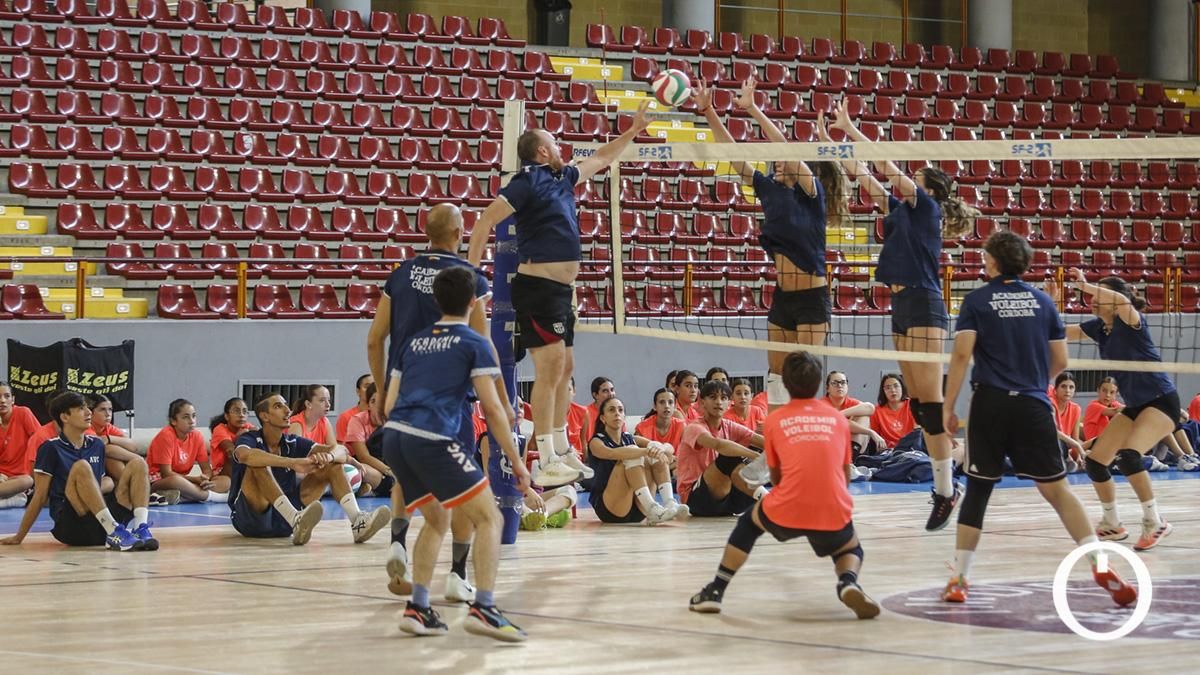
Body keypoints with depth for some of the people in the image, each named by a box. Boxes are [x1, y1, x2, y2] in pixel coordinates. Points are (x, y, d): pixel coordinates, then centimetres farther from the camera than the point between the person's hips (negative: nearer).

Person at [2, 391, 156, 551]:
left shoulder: (97, 445, 17)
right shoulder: (50, 449, 0)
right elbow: (40, 497, 2)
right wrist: (19, 537, 2)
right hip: (69, 526, -6)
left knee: (137, 464, -7)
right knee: (81, 467, -30)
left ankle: (141, 529, -29)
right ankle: (114, 533, -40)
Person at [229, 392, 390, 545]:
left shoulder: (292, 442, 7)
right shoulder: (250, 439, -8)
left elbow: (340, 451, -2)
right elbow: (245, 455, -35)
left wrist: (328, 456, -28)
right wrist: (293, 463, -42)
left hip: (283, 521, 5)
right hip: (251, 519, -5)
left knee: (333, 465, -1)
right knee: (258, 465, -32)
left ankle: (358, 521, -25)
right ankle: (296, 522, -49)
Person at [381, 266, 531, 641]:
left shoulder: (415, 342, 23)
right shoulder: (475, 344, 5)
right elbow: (492, 407, -3)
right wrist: (516, 461, 1)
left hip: (393, 436, 7)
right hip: (432, 439, -7)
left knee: (437, 519, 24)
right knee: (489, 518, -1)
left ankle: (417, 609, 14)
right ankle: (483, 608, -17)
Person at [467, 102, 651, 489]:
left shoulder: (561, 178, 16)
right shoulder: (529, 181, -9)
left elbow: (600, 159, 33)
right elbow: (486, 221, -14)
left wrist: (633, 130, 34)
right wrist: (471, 269, -17)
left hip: (560, 290, 9)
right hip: (538, 286, -9)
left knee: (564, 370, 13)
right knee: (551, 367, -13)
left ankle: (562, 451, 22)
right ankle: (547, 461, -13)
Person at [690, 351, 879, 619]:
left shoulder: (774, 420, 10)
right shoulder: (837, 418, 14)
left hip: (786, 514, -1)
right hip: (835, 514, 1)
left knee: (749, 523, 31)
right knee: (851, 552, 31)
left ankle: (715, 592, 26)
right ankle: (848, 582, -4)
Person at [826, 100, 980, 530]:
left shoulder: (928, 207, -4)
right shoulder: (901, 209, 16)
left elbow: (885, 166, -10)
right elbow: (864, 175, 18)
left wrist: (850, 129, -5)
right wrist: (832, 140, 15)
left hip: (923, 306, -9)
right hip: (902, 306, 9)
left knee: (930, 400, -11)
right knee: (919, 404, 6)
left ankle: (946, 490, -12)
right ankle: (945, 484, 9)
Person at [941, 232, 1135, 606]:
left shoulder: (977, 300, 2)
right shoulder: (1042, 301, 10)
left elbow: (962, 354, -8)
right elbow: (1060, 362, 12)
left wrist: (948, 406, -3)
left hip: (990, 405, -2)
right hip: (1034, 407, 2)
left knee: (977, 490, 7)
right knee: (1057, 489, 4)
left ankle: (958, 581, 7)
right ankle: (1100, 564, -9)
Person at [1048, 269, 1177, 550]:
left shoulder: (1130, 321, -16)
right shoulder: (1098, 327, 5)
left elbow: (1122, 301, -40)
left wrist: (1084, 284, -32)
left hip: (1162, 401, -9)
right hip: (1135, 406, 9)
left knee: (1127, 456, -29)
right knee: (1094, 462, 4)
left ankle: (1155, 523, -16)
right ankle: (1112, 525, 22)